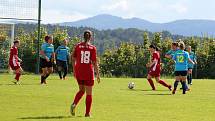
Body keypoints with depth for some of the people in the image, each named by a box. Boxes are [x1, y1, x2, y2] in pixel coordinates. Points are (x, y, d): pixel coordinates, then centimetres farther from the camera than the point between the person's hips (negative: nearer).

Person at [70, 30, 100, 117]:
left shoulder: (78, 46, 0)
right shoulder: (92, 48, -7)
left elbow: (73, 59, 3)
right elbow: (94, 62, -8)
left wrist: (74, 70, 15)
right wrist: (98, 74, -1)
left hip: (79, 72, 3)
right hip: (89, 72, -3)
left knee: (81, 90, 21)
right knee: (89, 93, 9)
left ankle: (74, 104, -3)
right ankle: (87, 113, 9)